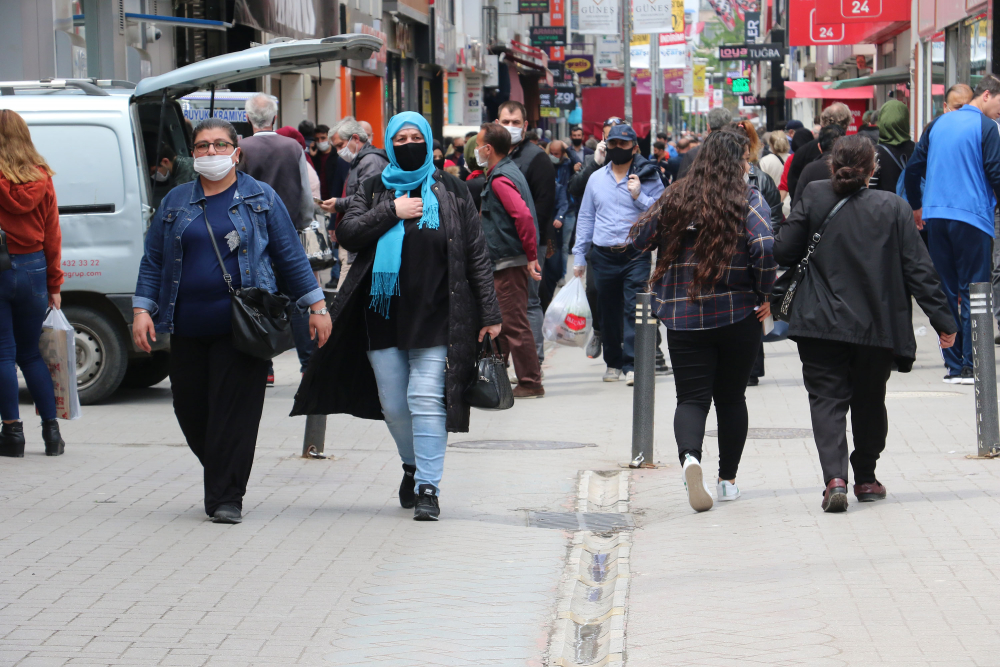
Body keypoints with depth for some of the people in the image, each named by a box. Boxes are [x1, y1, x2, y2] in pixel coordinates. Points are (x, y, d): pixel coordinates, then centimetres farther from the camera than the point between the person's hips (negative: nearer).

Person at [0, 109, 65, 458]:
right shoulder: (41, 178, 2)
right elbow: (52, 234, 7)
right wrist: (54, 284, 12)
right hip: (33, 269, 4)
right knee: (31, 353, 15)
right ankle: (51, 431, 12)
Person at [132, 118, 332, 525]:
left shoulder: (260, 199, 6)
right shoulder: (175, 203, 13)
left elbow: (290, 256, 8)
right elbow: (153, 260, 14)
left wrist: (316, 307, 5)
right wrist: (142, 310, 3)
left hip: (242, 326, -3)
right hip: (188, 328, 3)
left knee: (234, 411, -7)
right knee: (191, 410, 5)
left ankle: (226, 498, -1)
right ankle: (221, 479, 28)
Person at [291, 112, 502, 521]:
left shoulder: (452, 191, 5)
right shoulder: (375, 190, 11)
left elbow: (476, 256, 4)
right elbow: (348, 234, -2)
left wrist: (489, 314, 0)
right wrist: (391, 212, -11)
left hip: (435, 316, -3)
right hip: (384, 315, 3)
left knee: (426, 398, -11)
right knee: (393, 404, 7)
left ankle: (428, 488, -8)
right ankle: (413, 465, 32)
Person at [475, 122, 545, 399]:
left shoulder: (500, 180, -17)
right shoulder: (508, 172, 15)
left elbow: (524, 216, -28)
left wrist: (531, 257, -24)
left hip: (510, 263, -10)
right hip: (507, 262, 10)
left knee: (514, 324, -6)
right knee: (499, 322, 16)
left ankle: (530, 383, -2)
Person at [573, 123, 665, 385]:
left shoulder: (647, 177, 2)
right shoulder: (597, 178, 13)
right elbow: (585, 218, 18)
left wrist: (639, 196, -14)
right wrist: (579, 255, 14)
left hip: (636, 255, -4)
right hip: (604, 256, 4)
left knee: (634, 310, -12)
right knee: (608, 312, 9)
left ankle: (632, 365, -13)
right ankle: (613, 362, 21)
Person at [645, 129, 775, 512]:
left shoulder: (674, 200, 4)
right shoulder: (748, 202, -7)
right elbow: (764, 248, -21)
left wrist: (665, 295, 16)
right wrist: (765, 294, -6)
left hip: (683, 318, 1)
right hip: (738, 316, -1)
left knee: (692, 397, 1)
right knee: (731, 397, 15)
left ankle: (689, 456, -28)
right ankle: (727, 480, 20)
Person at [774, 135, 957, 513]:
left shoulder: (812, 200, -4)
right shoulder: (893, 208, -2)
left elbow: (783, 253, -3)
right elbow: (918, 268, -3)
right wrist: (942, 320, 2)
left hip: (821, 325, -1)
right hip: (877, 326, 1)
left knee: (827, 400, 0)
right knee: (869, 402, 19)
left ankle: (834, 478, -19)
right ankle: (865, 479, 28)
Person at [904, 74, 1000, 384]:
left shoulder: (938, 123, 12)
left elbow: (913, 169, 15)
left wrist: (917, 207, 27)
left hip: (936, 218, 6)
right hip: (972, 219, -6)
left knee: (946, 292, 9)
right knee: (973, 294, -2)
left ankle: (953, 366, 10)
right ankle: (970, 366, -4)